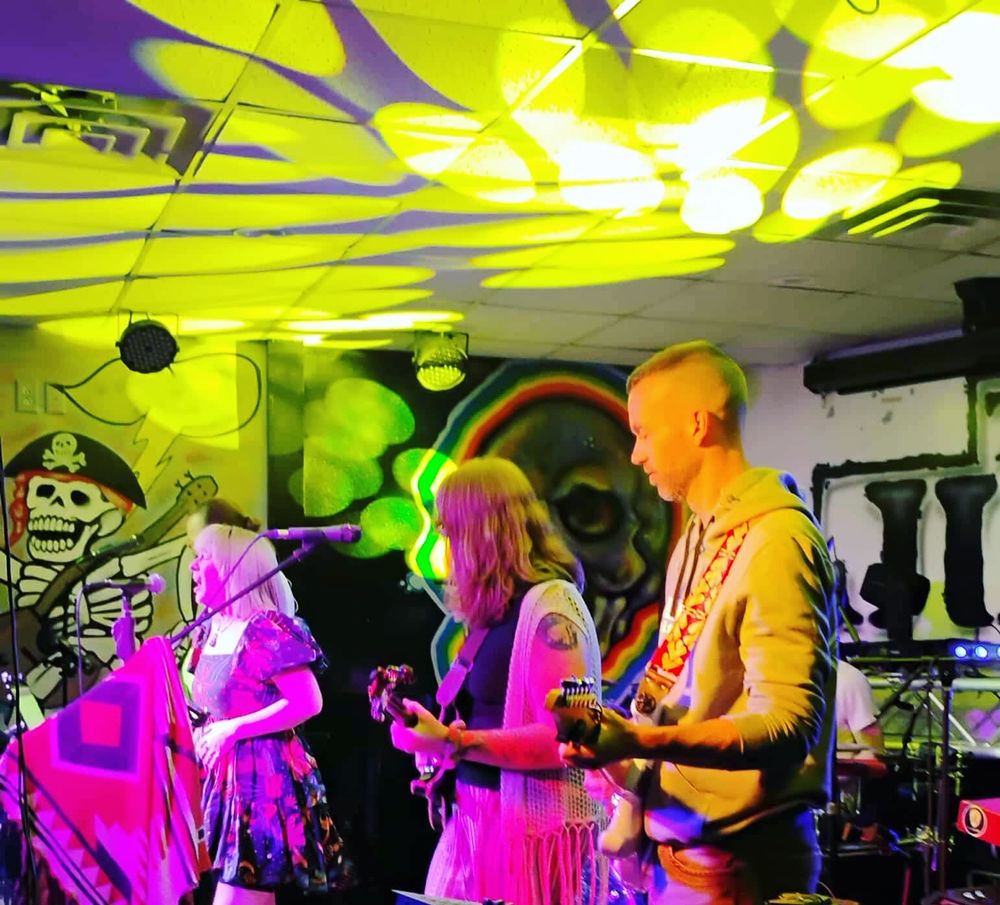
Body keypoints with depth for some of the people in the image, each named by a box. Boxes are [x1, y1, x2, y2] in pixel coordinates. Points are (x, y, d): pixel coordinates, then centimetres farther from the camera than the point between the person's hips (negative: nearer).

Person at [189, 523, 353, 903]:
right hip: (227, 774, 9)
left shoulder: (266, 629, -14)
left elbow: (308, 702, -21)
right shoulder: (215, 631, 13)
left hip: (262, 776, -9)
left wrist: (233, 730, -18)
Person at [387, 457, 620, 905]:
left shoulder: (549, 606, -15)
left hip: (530, 828, -8)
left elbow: (562, 737, -22)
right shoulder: (504, 611, 13)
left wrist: (452, 742, -25)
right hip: (481, 819, 8)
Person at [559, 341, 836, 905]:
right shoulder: (697, 541, 12)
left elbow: (787, 726, -25)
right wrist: (638, 795, 11)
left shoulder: (775, 541, -17)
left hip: (741, 858, -8)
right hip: (678, 848, 8)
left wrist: (638, 741, -35)